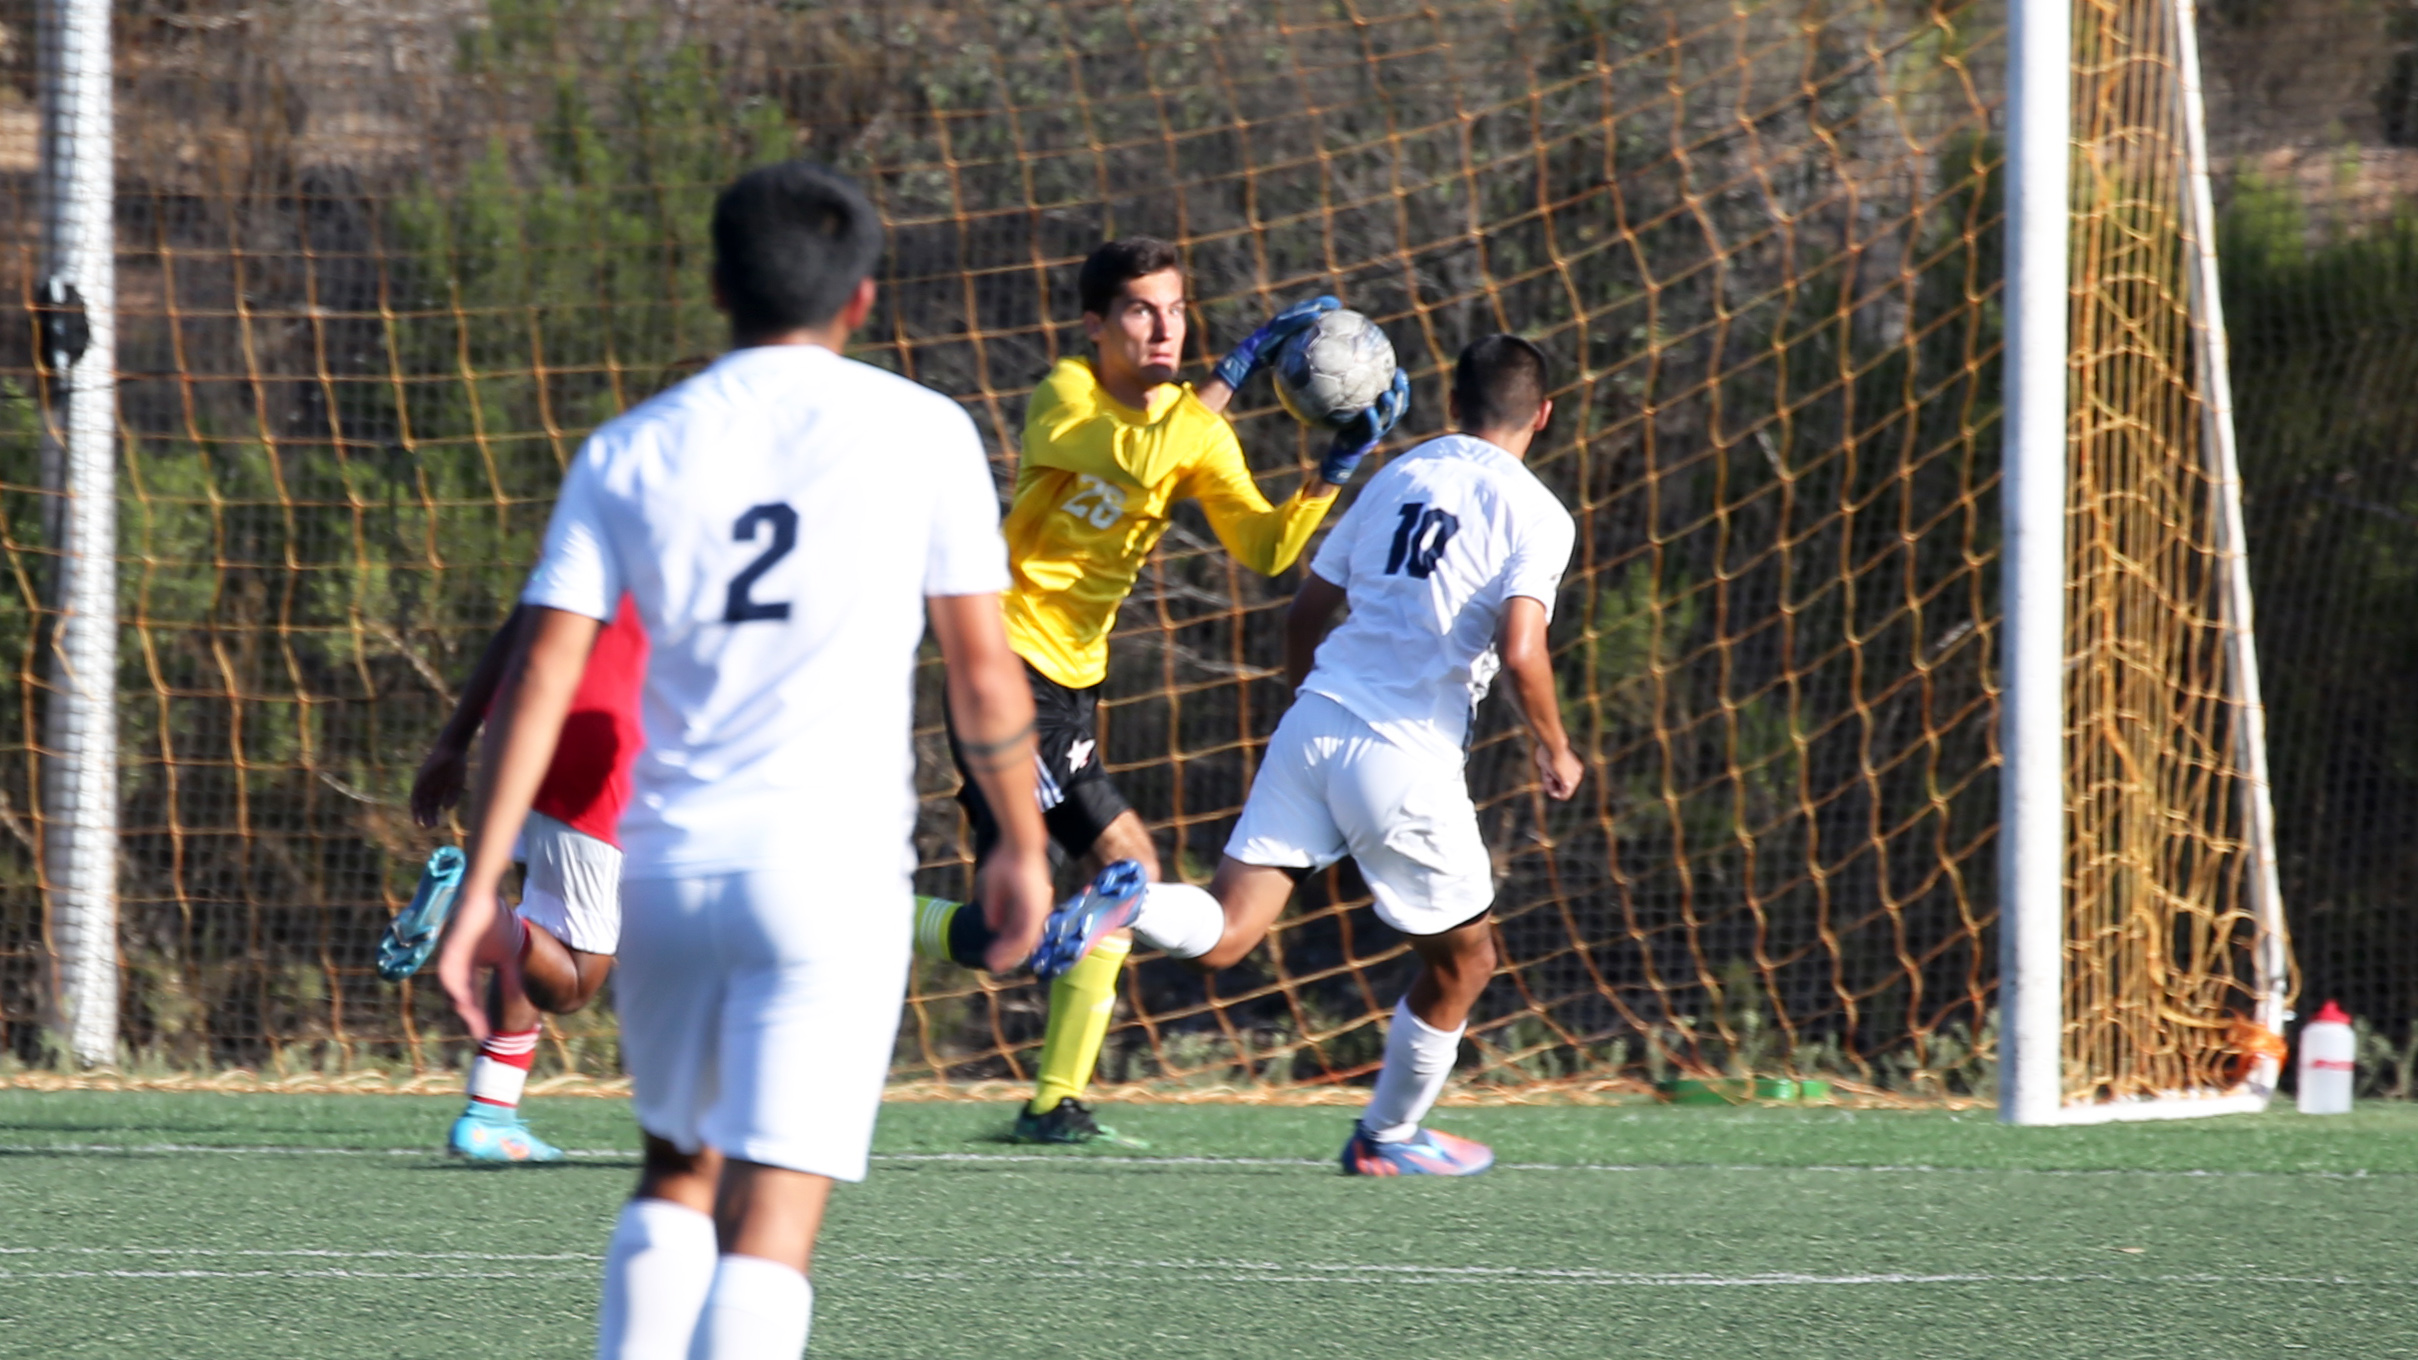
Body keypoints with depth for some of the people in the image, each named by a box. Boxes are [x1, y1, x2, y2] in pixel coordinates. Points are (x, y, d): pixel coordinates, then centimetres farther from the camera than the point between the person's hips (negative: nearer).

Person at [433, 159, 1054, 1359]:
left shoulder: (628, 454, 5)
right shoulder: (920, 434, 0)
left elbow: (541, 681, 0)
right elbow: (984, 674, 2)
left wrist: (481, 883, 0)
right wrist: (1022, 844, 15)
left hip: (664, 866, 3)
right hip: (830, 871, -3)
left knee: (676, 1178, 22)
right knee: (771, 1226, -7)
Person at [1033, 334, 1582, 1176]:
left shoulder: (1398, 477, 16)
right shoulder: (1533, 513, -2)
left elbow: (1303, 615, 20)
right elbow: (1520, 653, -16)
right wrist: (1555, 753, 1)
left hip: (1312, 727, 5)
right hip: (1408, 759, -5)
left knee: (1221, 937, 0)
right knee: (1462, 962, 19)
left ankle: (1127, 906, -30)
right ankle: (1388, 1136, 29)